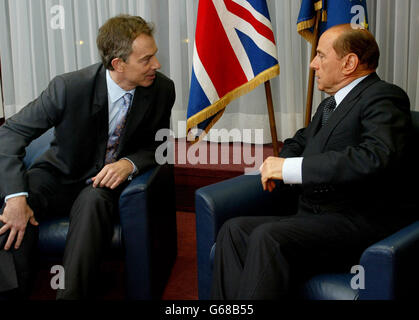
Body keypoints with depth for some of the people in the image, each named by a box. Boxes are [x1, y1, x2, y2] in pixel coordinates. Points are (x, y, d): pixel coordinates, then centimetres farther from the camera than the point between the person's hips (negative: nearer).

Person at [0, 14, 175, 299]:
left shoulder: (162, 89, -12)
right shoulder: (69, 87, -21)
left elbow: (156, 145, 2)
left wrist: (129, 163, -22)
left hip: (108, 179, 1)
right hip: (62, 173, 0)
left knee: (94, 200, -36)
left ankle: (71, 294, -36)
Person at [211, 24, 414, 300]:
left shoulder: (383, 98, -7)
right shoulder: (331, 103, 23)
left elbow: (375, 157, -25)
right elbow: (301, 141, 36)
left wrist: (291, 168, -22)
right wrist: (277, 166, 11)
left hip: (357, 223, -9)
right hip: (313, 219, 9)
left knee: (267, 237, -30)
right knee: (234, 230, -12)